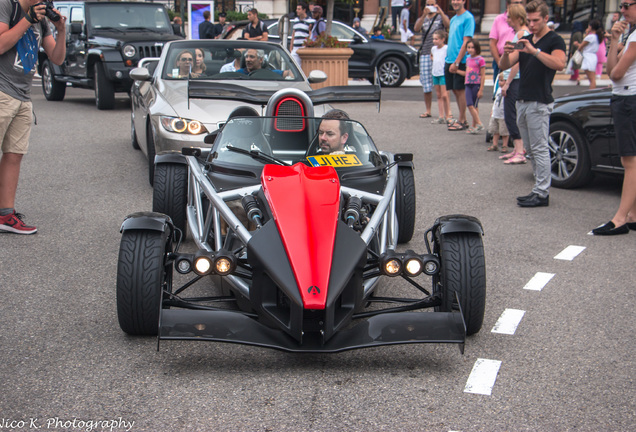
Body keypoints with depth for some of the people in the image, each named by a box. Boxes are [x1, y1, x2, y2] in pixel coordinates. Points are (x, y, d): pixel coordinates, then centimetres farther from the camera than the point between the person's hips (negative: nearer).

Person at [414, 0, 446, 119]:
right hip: (425, 54, 4)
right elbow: (416, 28, -7)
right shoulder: (422, 18, 16)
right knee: (426, 83, 5)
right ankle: (428, 110, 15)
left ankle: (444, 112, -9)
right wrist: (424, 15, -21)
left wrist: (441, 13, -31)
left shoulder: (440, 17, 6)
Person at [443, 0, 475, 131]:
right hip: (449, 60, 8)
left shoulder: (468, 18, -10)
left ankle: (462, 121, 4)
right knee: (455, 90, 11)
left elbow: (466, 42, -16)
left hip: (460, 61, -8)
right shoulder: (454, 18, 14)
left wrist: (457, 62, -21)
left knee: (459, 90, -4)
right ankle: (463, 119, 19)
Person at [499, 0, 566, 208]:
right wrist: (506, 53, -12)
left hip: (539, 102, -8)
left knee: (540, 149, -8)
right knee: (532, 150, 9)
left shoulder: (554, 40, -4)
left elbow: (559, 64, -24)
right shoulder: (525, 40, 17)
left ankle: (541, 194, -6)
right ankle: (540, 189, 14)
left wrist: (534, 51, -30)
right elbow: (504, 66, 10)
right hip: (522, 102, 8)